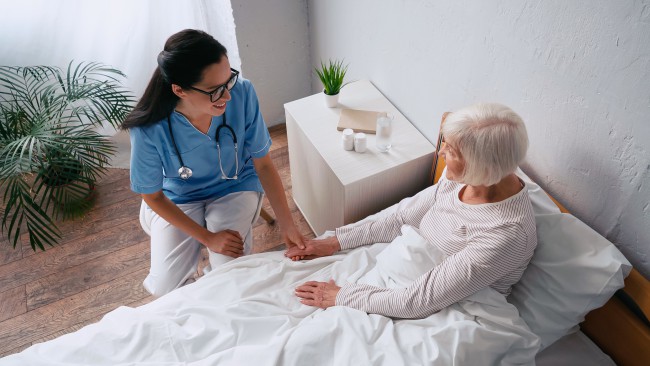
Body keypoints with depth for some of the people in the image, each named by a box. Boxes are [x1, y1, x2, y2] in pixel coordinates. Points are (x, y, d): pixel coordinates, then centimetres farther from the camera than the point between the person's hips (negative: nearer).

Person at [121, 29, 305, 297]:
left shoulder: (242, 93, -29)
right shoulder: (150, 130, -31)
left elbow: (263, 164, -16)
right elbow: (152, 196, -14)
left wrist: (287, 225, -18)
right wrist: (207, 238, -15)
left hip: (234, 188, 1)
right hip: (177, 200, 0)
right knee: (165, 288, -9)